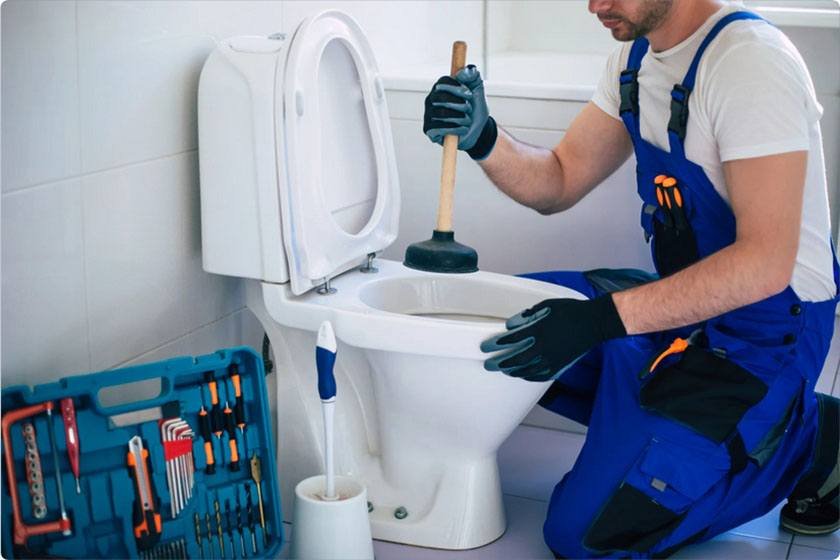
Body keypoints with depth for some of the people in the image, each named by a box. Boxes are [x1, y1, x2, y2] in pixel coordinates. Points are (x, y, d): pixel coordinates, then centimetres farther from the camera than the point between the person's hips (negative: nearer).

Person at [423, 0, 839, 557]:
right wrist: (483, 139, -12)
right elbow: (557, 184, 8)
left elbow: (765, 262, -30)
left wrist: (601, 318, -35)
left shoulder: (751, 60, -23)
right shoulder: (635, 55, 5)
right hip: (686, 299, 9)